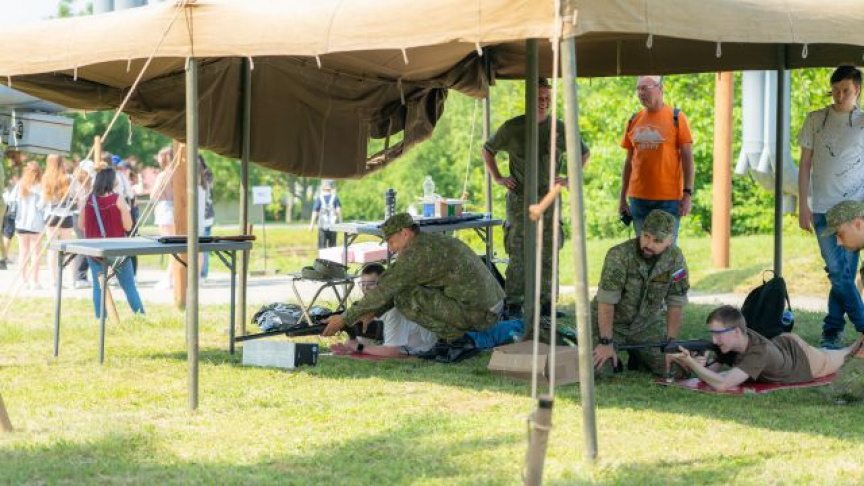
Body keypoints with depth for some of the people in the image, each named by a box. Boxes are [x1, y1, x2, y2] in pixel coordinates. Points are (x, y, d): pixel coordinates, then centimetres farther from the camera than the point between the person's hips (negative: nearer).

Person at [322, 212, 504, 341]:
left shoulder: (416, 252, -12)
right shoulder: (436, 242, 18)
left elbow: (384, 290, -10)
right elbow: (397, 286, 24)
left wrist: (344, 319, -2)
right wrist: (372, 313, 17)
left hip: (473, 315, -9)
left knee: (404, 297, -7)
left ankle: (455, 337, -5)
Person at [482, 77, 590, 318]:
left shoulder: (560, 129, 6)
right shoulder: (512, 127, 3)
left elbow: (584, 153, 20)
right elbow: (487, 150, 18)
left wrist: (569, 179, 9)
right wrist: (497, 177, 8)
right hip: (519, 199, -2)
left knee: (547, 253, 3)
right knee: (518, 254, -5)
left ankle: (545, 301, 10)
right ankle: (514, 304, -3)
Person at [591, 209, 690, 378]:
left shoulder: (675, 258, -14)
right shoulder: (619, 255, -27)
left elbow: (676, 303, -8)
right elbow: (606, 301, -25)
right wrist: (606, 343, -26)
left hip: (647, 324, 4)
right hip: (611, 322, -4)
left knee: (669, 368, -11)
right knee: (598, 370, -24)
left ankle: (636, 357, 20)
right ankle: (611, 357, 12)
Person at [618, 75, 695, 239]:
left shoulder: (676, 118, -2)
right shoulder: (634, 121, 10)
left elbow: (687, 158, -4)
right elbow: (629, 161, 14)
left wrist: (688, 194, -13)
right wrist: (622, 198, 10)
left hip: (669, 198, -4)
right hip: (639, 198, 4)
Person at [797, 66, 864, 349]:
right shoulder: (816, 120, 8)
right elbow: (805, 164, 10)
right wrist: (803, 206, 4)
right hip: (823, 208, 0)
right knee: (837, 271, -9)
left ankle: (832, 330, 12)